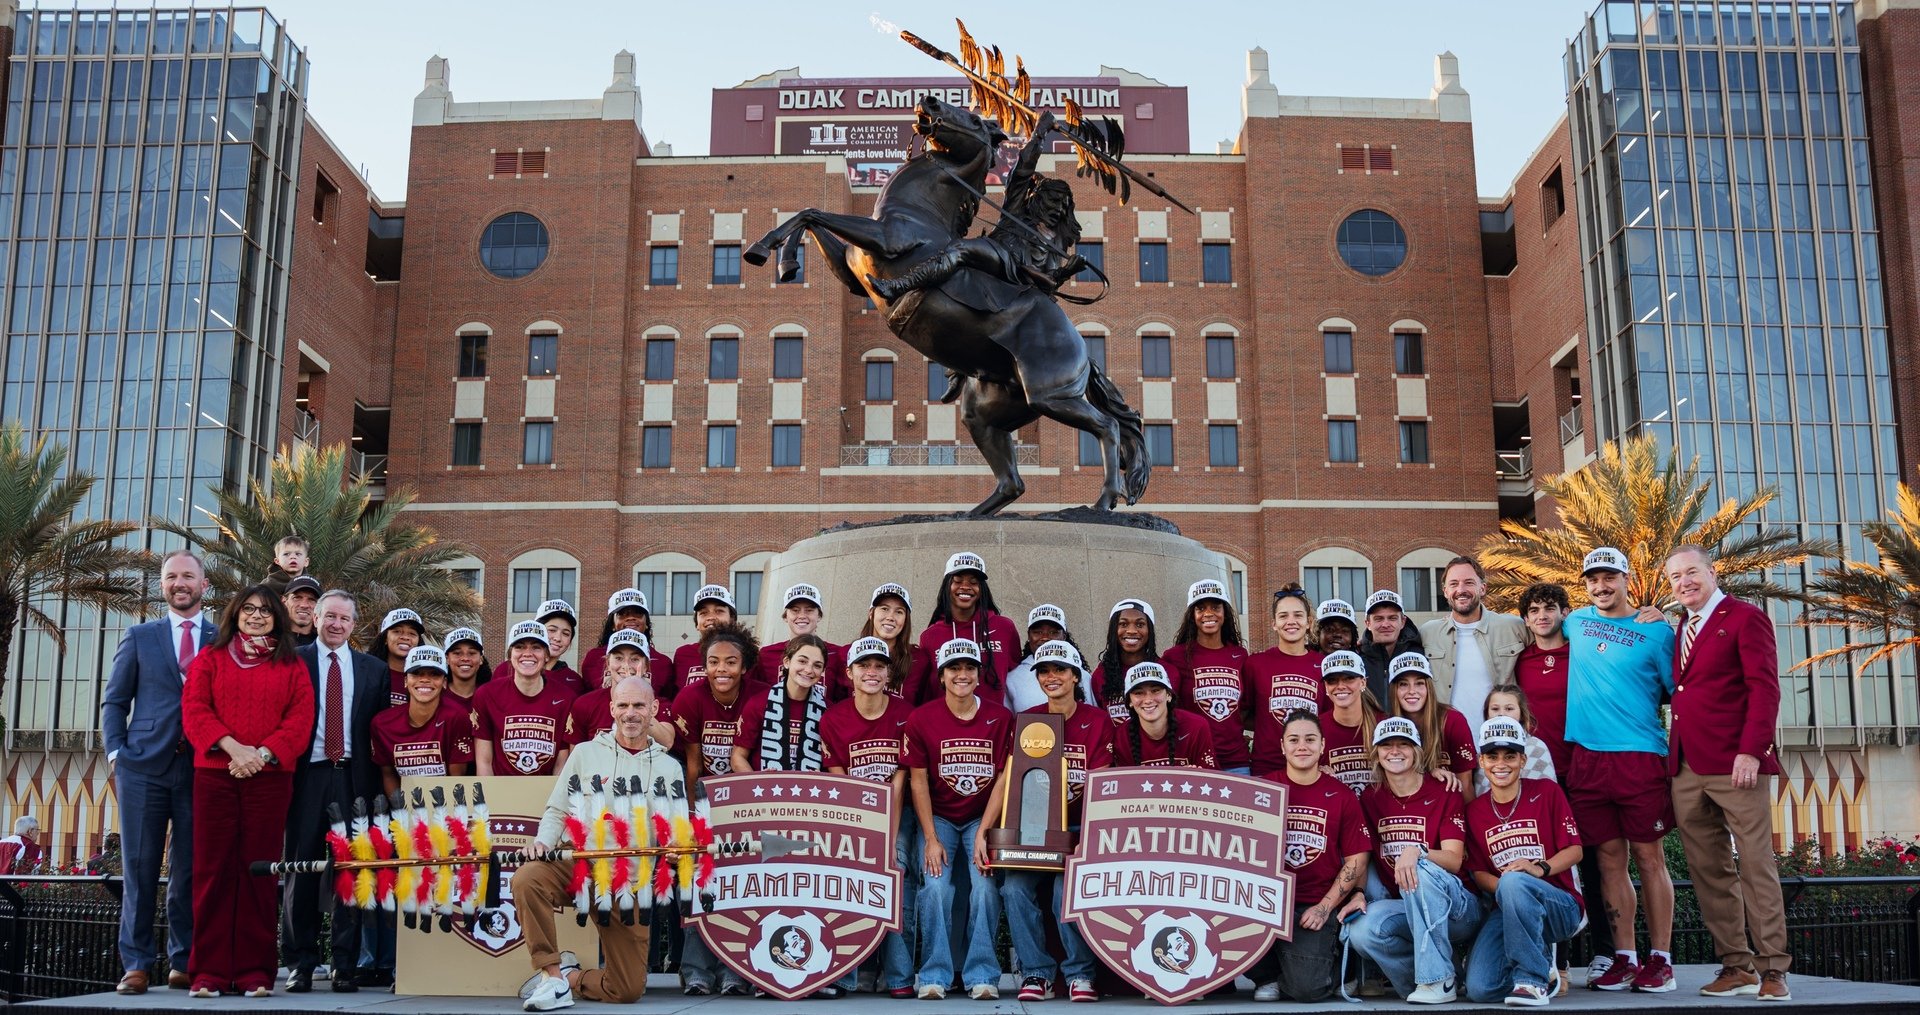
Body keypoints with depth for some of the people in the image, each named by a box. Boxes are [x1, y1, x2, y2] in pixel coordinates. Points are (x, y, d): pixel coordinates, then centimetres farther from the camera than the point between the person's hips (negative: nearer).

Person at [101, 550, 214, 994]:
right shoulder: (139, 637, 12)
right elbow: (114, 701, 11)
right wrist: (115, 752, 0)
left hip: (201, 769, 0)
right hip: (144, 765, 1)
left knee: (190, 870, 2)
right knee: (140, 867, 0)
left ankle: (183, 963, 9)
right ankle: (136, 964, 4)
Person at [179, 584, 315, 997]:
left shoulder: (291, 667, 12)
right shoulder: (210, 658, 13)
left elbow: (300, 720, 3)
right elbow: (194, 709, 1)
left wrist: (262, 753, -12)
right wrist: (230, 746, -14)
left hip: (269, 776, 0)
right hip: (214, 774, 0)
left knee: (258, 870, 0)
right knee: (214, 869, -1)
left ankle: (254, 971, 4)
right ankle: (210, 971, 3)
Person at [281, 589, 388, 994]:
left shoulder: (373, 669, 11)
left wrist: (374, 785, 2)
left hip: (353, 777, 1)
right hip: (307, 776, -1)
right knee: (302, 868, 2)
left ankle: (346, 964, 7)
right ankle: (300, 962, 10)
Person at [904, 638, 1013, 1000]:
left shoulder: (1001, 718, -5)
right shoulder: (920, 719, -7)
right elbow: (918, 781, -4)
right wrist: (931, 839, -10)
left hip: (983, 817, 0)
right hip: (938, 817, 0)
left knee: (985, 886, -18)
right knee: (935, 888, -18)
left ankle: (982, 975, -7)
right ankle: (935, 975, -6)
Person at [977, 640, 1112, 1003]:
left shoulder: (1098, 721, 2)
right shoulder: (1025, 721, 8)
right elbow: (1007, 780, -1)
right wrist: (982, 831, -13)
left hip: (1079, 827, -2)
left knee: (1068, 890, -26)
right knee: (1015, 887, -23)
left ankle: (1081, 973, -4)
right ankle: (1036, 973, -6)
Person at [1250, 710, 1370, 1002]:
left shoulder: (1341, 796, 3)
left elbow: (1356, 860, 2)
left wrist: (1324, 907, -6)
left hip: (1317, 907, -1)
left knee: (1307, 987, -21)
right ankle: (1268, 975, 4)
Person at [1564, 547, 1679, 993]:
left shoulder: (1655, 631, 2)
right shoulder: (1576, 621, 11)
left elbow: (1678, 692, 6)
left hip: (1640, 756, -3)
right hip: (1588, 756, 3)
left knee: (1648, 856, 0)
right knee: (1610, 857, 6)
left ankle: (1661, 960, 7)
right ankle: (1624, 959, 12)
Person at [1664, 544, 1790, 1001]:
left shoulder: (1745, 618, 0)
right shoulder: (1681, 629, 20)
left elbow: (1764, 688, -9)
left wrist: (1750, 751, -16)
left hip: (1734, 765, -6)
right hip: (1687, 769, 6)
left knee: (1756, 865, -2)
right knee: (1708, 872, 6)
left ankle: (1773, 970, 3)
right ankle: (1735, 966, 11)